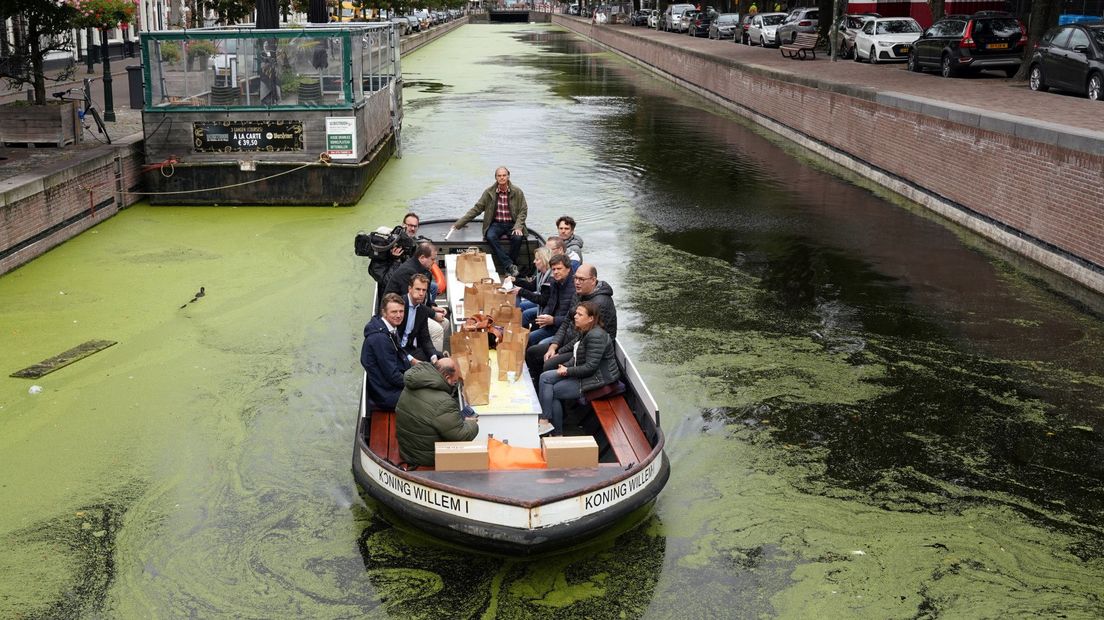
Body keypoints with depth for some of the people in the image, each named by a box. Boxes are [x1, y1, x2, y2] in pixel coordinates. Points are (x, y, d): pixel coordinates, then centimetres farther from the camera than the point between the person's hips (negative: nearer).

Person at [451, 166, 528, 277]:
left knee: (517, 237, -33)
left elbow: (523, 211, 0)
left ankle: (508, 267, -16)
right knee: (490, 237, -32)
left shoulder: (517, 192, -2)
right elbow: (476, 209, 2)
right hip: (496, 224, 1)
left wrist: (518, 227, -17)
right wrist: (459, 223, -2)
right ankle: (509, 266, -31)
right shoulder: (489, 192, 0)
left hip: (512, 224, -1)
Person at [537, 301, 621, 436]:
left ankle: (557, 433, 2)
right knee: (545, 377, -3)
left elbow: (590, 367, -24)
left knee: (551, 391, -9)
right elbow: (577, 357, 16)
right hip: (584, 373, 10)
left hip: (598, 378, -10)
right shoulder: (585, 332, 9)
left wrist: (568, 371, -15)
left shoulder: (596, 336, -23)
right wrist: (565, 366, -2)